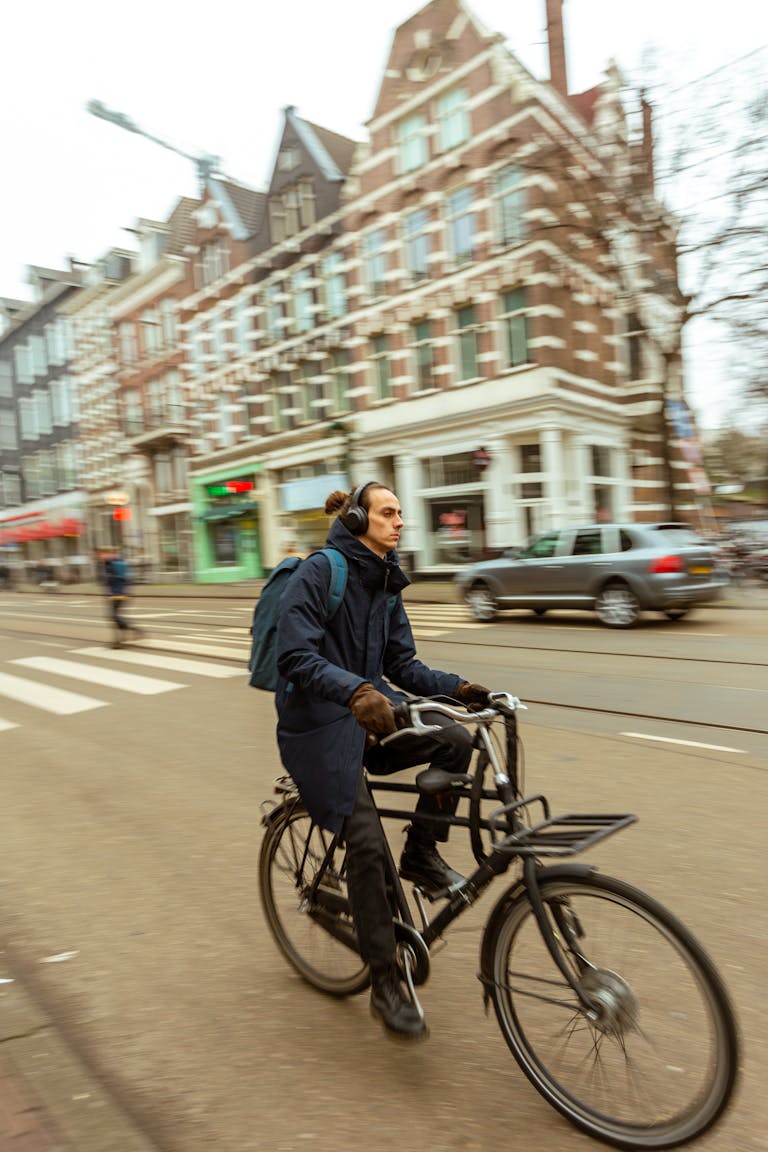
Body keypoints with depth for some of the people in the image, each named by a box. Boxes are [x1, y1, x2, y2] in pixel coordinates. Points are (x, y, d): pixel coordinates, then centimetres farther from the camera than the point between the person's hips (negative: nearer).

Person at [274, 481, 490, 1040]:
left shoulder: (387, 584, 8)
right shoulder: (318, 573, -15)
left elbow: (403, 664, 7)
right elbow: (296, 658, -24)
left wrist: (455, 686, -8)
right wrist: (355, 690, -40)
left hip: (370, 706, 7)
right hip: (318, 725, -6)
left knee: (455, 740, -17)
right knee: (367, 842, -12)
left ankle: (421, 853, 6)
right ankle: (386, 983, 7)